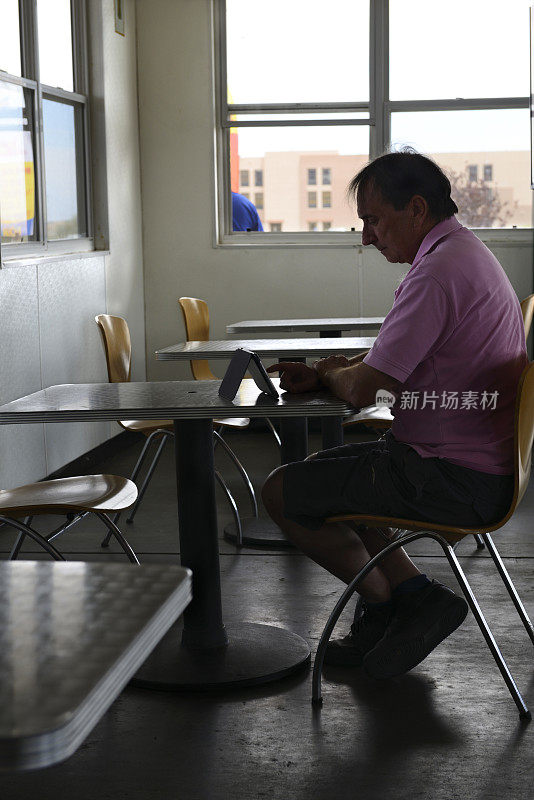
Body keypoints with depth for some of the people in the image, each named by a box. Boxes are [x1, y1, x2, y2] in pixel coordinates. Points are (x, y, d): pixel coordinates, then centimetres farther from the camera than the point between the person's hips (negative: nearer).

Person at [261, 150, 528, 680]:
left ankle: (387, 603, 11)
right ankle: (412, 593, 14)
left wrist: (332, 373, 1)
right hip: (483, 465, 11)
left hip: (453, 480, -11)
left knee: (282, 492, -2)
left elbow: (362, 390, -22)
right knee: (320, 472, 25)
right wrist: (322, 374, 5)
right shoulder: (465, 252, 13)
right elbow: (393, 367, 20)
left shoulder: (438, 271, -22)